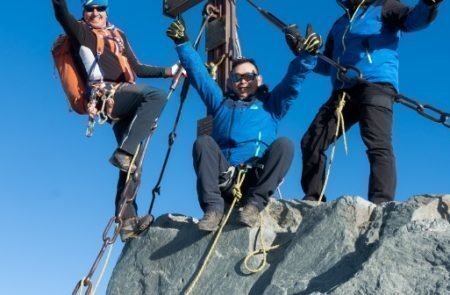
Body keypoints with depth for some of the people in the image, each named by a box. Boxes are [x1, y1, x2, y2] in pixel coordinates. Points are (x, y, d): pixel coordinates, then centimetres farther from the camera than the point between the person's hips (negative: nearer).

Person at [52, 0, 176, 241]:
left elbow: (136, 68, 27)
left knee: (131, 164, -4)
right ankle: (124, 152, -32)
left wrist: (169, 71, 20)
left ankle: (126, 220, -5)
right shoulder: (80, 31, 13)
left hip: (126, 101, 6)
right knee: (156, 95, -30)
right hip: (105, 94, -6)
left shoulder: (118, 35, 28)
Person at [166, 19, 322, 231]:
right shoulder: (220, 103, 30)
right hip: (223, 179, 1)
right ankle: (213, 207, -34)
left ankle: (255, 203, -31)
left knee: (283, 144, -25)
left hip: (258, 178, -1)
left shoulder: (270, 104, 26)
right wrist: (182, 43, 17)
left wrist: (307, 55, -4)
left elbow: (292, 80, 12)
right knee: (203, 142, -24)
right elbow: (198, 72, 25)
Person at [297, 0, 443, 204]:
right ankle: (312, 200, 3)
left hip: (376, 85, -6)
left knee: (378, 147, -21)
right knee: (310, 142, -2)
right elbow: (327, 66, 34)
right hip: (343, 92, 6)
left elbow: (412, 20, -6)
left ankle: (381, 205, -30)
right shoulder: (339, 24, 31)